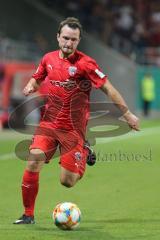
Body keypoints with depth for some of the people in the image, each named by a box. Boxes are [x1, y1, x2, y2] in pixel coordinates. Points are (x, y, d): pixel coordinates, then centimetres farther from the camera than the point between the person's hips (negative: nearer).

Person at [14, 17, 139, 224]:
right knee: (33, 162, -19)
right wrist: (30, 87, -2)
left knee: (68, 182, -3)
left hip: (73, 129, -3)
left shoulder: (85, 63, -12)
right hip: (48, 123, 4)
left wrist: (127, 114, -11)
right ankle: (28, 215, -6)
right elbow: (36, 79, 22)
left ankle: (84, 154, 30)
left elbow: (108, 89, -10)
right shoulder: (48, 59, 4)